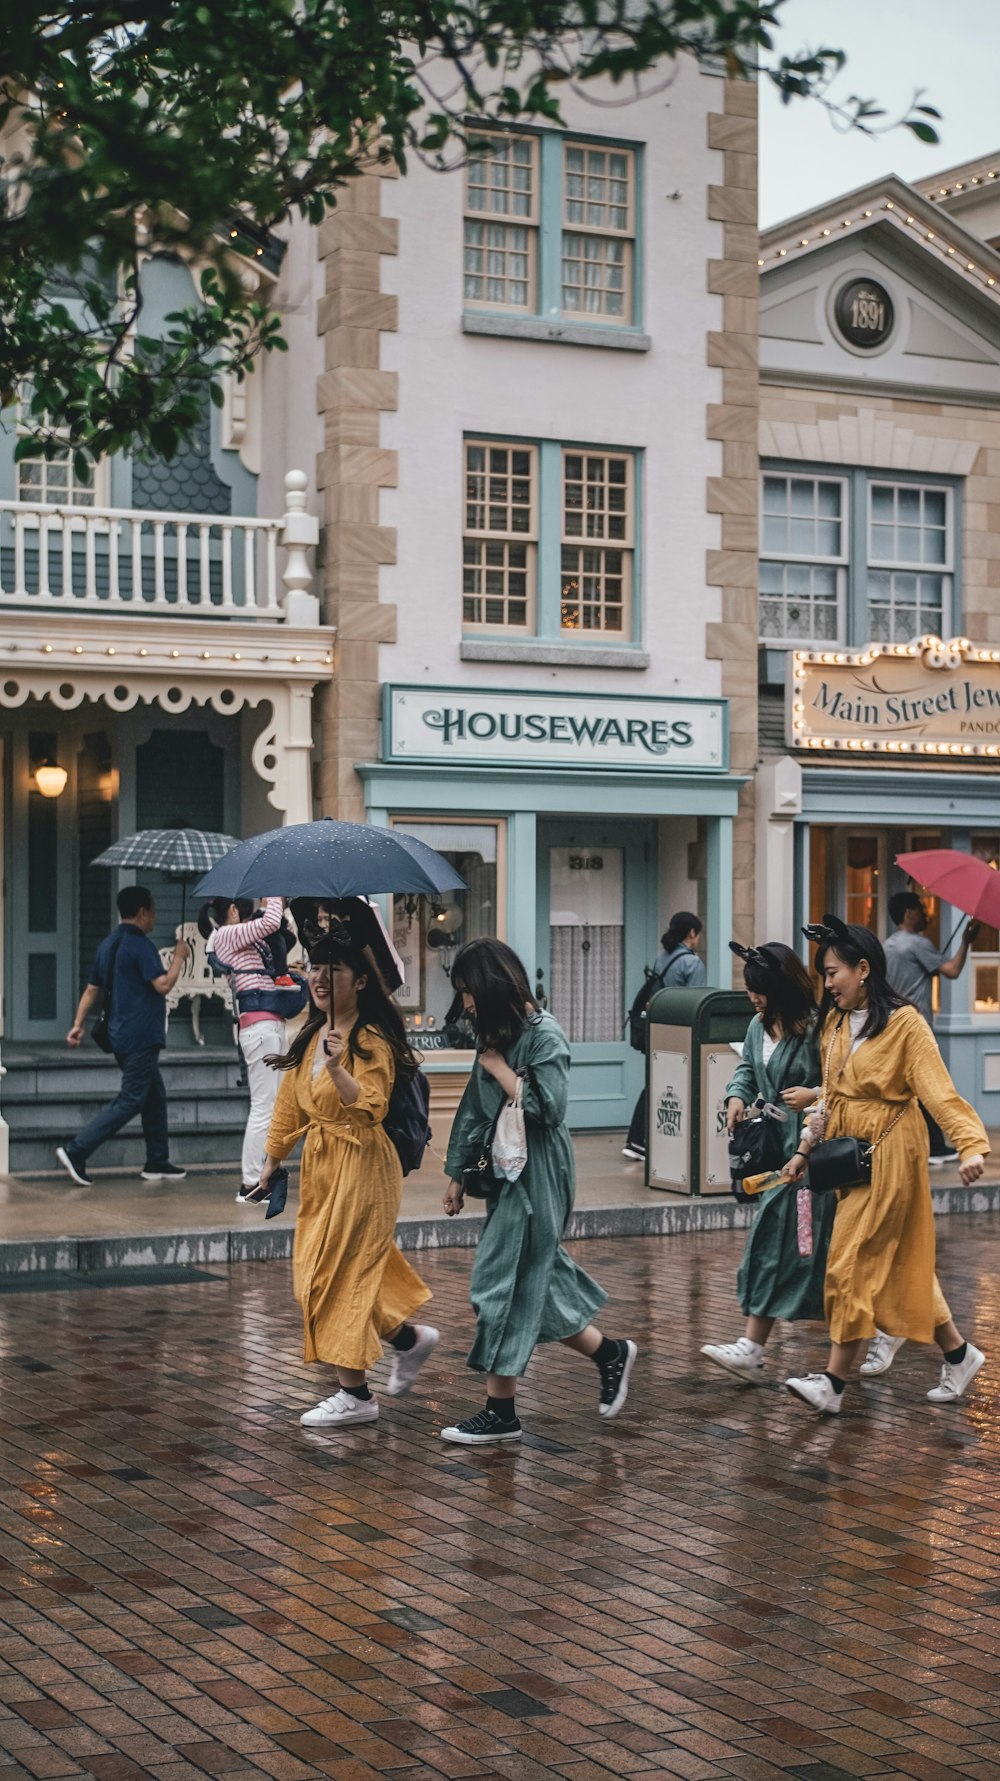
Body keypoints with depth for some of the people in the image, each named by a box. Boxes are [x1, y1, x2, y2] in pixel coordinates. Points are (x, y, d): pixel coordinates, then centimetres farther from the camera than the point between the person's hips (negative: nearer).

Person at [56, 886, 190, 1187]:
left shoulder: (108, 945, 14)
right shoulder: (140, 945, -14)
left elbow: (92, 990, 14)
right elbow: (163, 985, -19)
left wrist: (79, 1024, 14)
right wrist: (179, 956, -6)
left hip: (121, 1035, 10)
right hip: (141, 1036, -10)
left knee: (155, 1097, 16)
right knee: (130, 1101, -7)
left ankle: (157, 1162, 19)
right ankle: (76, 1151, -12)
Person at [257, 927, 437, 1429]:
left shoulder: (371, 1041, -14)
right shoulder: (309, 1037, 10)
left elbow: (371, 1109, -26)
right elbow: (290, 1104, 17)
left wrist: (337, 1068, -38)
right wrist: (271, 1159, 19)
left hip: (360, 1168, -9)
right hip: (319, 1166, 9)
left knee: (338, 1274, -6)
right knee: (313, 1269, 14)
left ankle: (355, 1396, 2)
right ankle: (411, 1337, 30)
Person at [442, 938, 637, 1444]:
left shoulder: (544, 1035, -13)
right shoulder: (495, 1036, 11)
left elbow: (547, 1107, -22)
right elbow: (474, 1111, 16)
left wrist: (498, 1067, -16)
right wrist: (457, 1174, 17)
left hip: (536, 1176, -8)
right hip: (504, 1173, 8)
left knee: (503, 1286, -6)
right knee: (534, 1283, 11)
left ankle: (500, 1411, 3)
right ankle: (609, 1353, 27)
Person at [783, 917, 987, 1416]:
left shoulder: (903, 1023, -14)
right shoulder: (834, 1023, 9)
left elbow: (939, 1091, -21)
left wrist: (970, 1144, -33)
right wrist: (806, 1149, 11)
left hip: (888, 1155, -8)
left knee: (854, 1265, -8)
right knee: (899, 1263, 13)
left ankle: (833, 1384, -4)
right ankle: (958, 1354, 27)